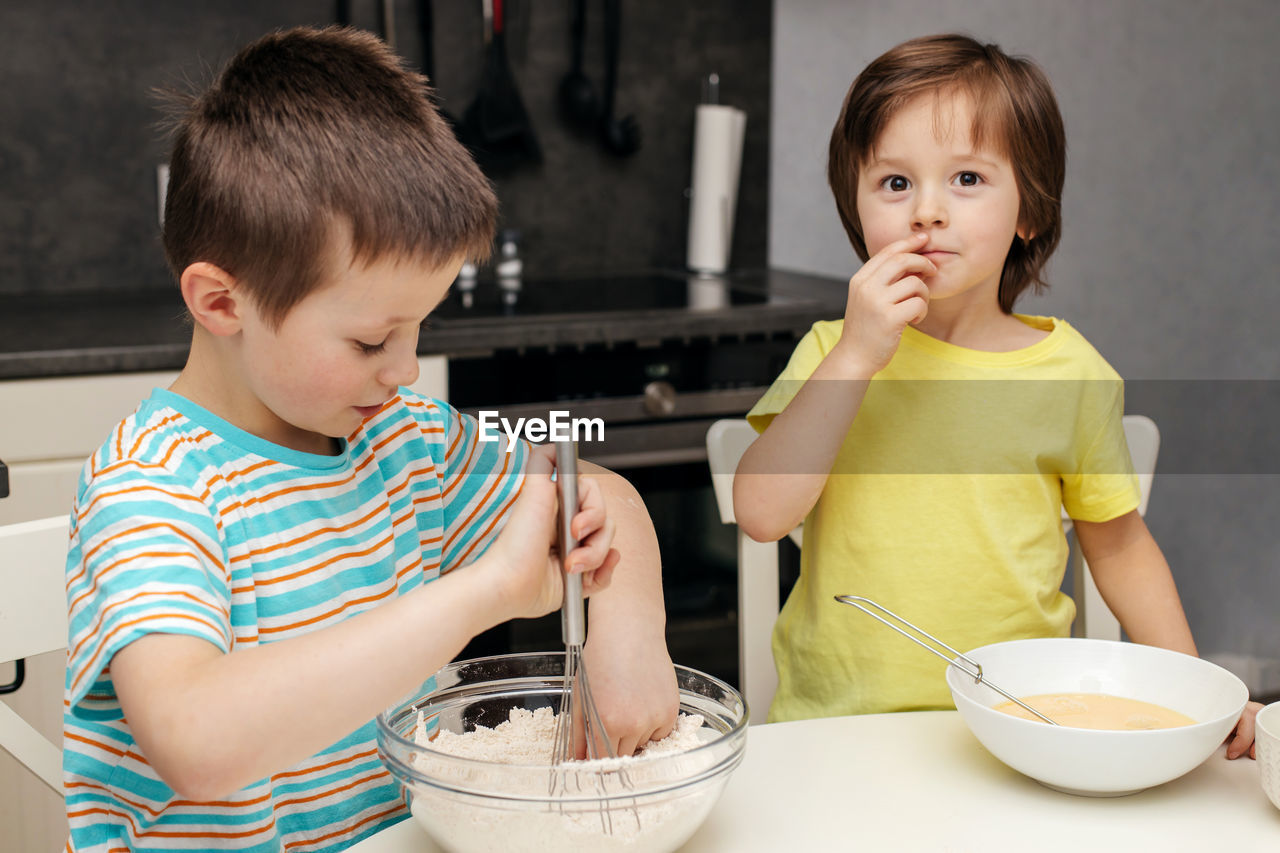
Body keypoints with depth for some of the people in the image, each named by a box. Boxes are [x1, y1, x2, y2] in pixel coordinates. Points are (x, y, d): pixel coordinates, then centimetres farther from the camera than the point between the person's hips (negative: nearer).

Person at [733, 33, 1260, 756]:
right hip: (838, 720, -1)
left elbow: (1120, 546, 16)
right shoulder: (833, 354, 5)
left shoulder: (1069, 371, 4)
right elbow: (763, 512, -9)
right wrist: (858, 355, -14)